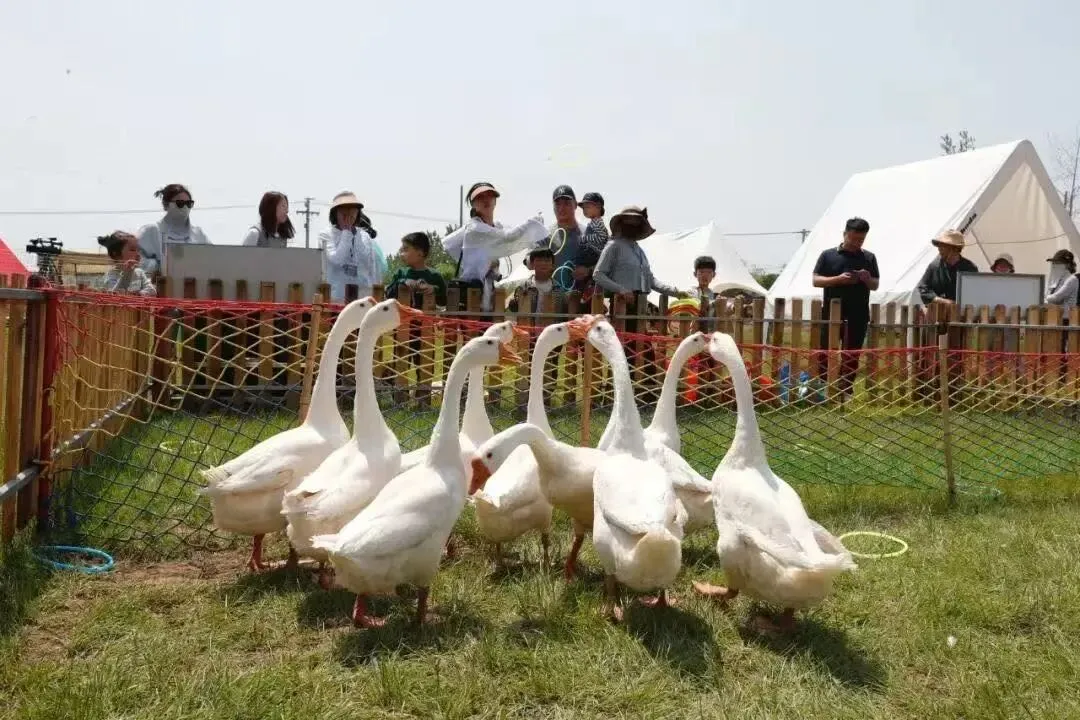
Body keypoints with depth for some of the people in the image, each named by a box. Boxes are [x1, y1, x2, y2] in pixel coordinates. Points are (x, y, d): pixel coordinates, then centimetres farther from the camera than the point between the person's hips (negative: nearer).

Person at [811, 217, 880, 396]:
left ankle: (845, 393, 13)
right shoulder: (828, 255, 2)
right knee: (825, 354, 2)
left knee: (851, 357, 6)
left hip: (858, 317, 2)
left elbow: (875, 285, 10)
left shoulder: (869, 258, 8)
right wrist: (838, 279, -17)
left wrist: (867, 279, -12)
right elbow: (816, 280, -2)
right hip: (831, 315, -2)